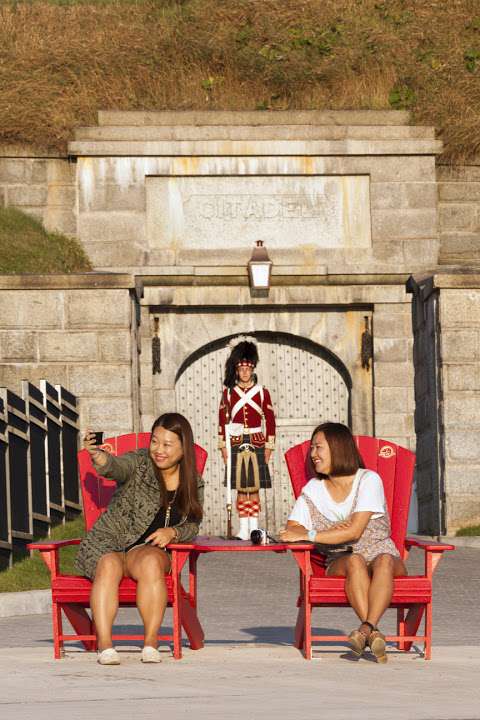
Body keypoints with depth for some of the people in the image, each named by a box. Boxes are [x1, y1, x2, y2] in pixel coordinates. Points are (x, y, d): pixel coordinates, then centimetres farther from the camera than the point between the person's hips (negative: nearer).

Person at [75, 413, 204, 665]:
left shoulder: (193, 484, 6)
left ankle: (151, 643, -33)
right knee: (109, 566, -37)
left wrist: (172, 532, -13)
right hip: (107, 543, -2)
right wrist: (96, 454, -52)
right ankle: (104, 645, -41)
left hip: (149, 548, 2)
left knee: (150, 562, -35)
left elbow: (192, 526, 11)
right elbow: (113, 467, -27)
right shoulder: (138, 463, -5)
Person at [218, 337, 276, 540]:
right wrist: (223, 446, 1)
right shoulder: (228, 392, 4)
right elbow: (222, 420, 6)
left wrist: (269, 446, 1)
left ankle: (254, 528, 3)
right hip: (236, 444, 0)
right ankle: (243, 529, 4)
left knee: (254, 489, 0)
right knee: (241, 490, 1)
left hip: (256, 444, 0)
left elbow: (270, 420, 5)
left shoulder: (262, 392, 3)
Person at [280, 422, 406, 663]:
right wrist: (330, 533, -18)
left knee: (384, 561, -37)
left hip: (381, 556, -2)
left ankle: (366, 629, -55)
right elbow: (292, 529, 1)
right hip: (340, 563, 2)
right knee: (355, 561, -35)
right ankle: (373, 634, -50)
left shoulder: (368, 480, -5)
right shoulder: (314, 489, 10)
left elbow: (355, 531, -16)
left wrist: (308, 535, -21)